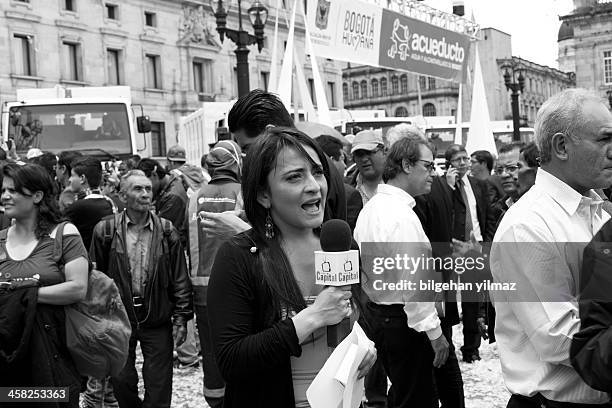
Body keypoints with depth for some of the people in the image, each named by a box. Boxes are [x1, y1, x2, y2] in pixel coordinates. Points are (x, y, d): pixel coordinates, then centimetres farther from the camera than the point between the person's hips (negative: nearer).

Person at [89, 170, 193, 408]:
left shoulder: (166, 231, 0)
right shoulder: (105, 230, -2)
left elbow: (180, 279, 2)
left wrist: (181, 317, -3)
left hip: (158, 321, 0)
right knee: (121, 382, 10)